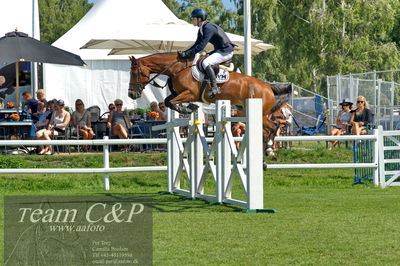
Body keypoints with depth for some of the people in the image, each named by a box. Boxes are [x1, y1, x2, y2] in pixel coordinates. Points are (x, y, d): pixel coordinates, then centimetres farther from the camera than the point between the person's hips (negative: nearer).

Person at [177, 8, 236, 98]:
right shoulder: (201, 30, 9)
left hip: (226, 51, -11)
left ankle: (215, 88, -27)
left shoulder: (208, 28, -23)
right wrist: (184, 52, 2)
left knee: (206, 63, -27)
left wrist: (186, 54, -25)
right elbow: (197, 45, 15)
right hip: (220, 50, 11)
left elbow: (201, 46, -27)